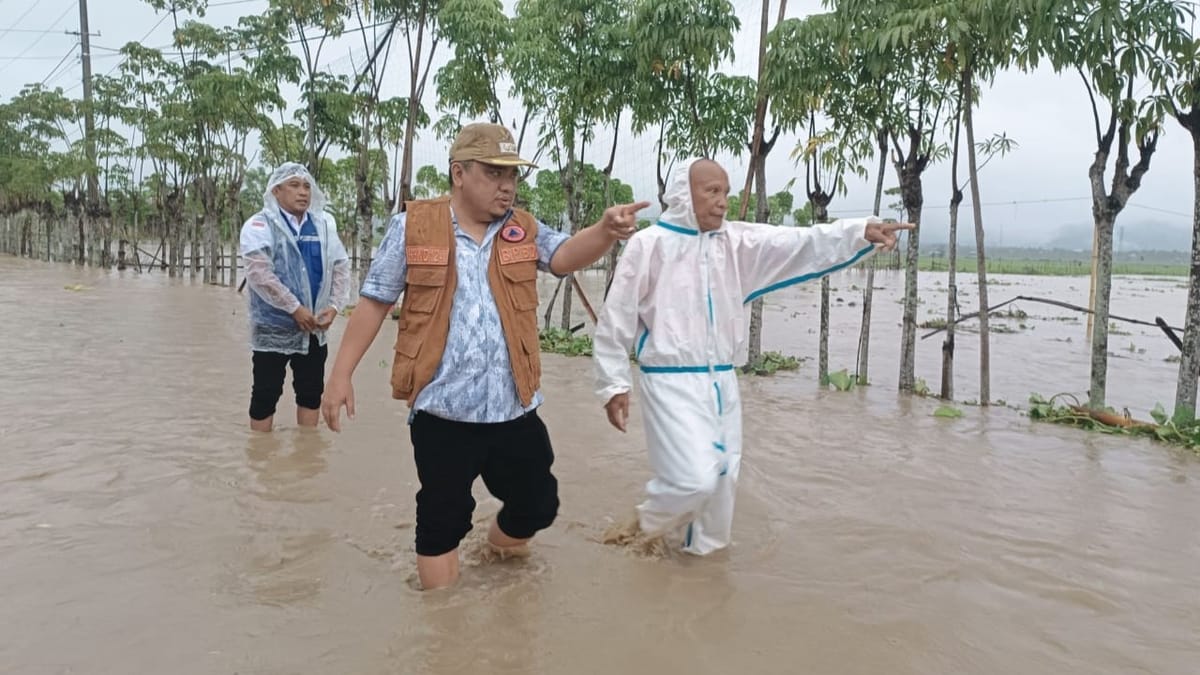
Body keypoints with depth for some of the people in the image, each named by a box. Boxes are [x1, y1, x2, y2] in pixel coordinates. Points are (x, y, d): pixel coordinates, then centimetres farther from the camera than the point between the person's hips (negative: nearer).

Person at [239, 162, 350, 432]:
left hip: (314, 328, 5)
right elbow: (260, 274, -18)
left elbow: (341, 267, 8)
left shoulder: (324, 224, 8)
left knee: (311, 393, 12)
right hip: (273, 328, -5)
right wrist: (295, 309, -20)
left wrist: (333, 306, -6)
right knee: (266, 395, 4)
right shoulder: (259, 226, -7)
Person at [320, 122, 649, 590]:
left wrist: (606, 231, -35)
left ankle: (497, 555, 47)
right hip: (442, 412, -3)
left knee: (537, 505, 15)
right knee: (441, 522, 10)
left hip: (515, 410, 3)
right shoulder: (413, 226, -3)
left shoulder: (523, 230, 5)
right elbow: (374, 302, 1)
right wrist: (341, 375, -1)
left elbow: (566, 256, -14)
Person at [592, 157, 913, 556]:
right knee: (695, 477, -14)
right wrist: (613, 384, -8)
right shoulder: (649, 244, -8)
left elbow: (800, 244, -5)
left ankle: (697, 547, 32)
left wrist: (862, 231, -19)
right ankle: (645, 527, 15)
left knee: (721, 478, 11)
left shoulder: (735, 241, 5)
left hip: (721, 382, 6)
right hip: (672, 382, -6)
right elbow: (616, 318, -6)